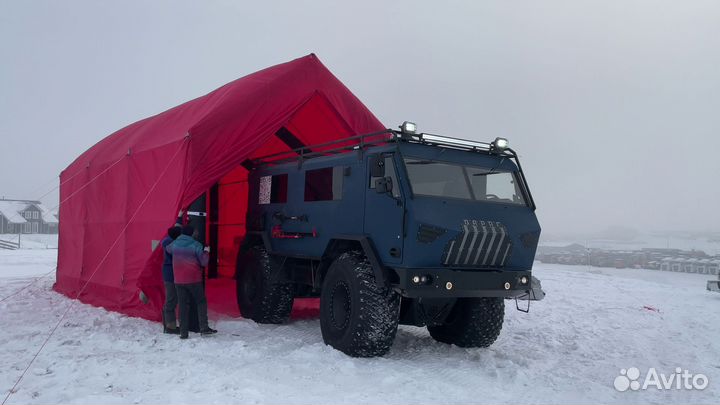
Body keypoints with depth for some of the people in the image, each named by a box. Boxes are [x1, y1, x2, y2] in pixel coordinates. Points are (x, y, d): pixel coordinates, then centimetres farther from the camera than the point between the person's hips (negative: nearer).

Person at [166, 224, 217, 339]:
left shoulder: (174, 244, 4)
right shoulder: (196, 245, -8)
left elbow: (167, 249, 29)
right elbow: (204, 262, -8)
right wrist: (206, 252, 9)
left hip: (179, 281, 3)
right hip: (194, 280, -3)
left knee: (183, 305, 8)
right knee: (201, 302, 9)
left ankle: (183, 332, 5)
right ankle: (204, 327, 0)